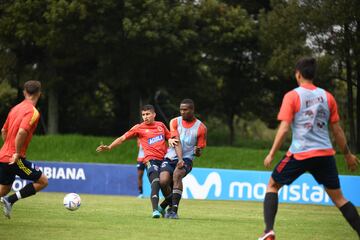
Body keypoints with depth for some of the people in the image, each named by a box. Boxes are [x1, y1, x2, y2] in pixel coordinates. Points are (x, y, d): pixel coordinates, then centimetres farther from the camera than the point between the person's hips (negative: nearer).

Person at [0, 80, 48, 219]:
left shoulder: (16, 108, 13)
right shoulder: (32, 112, -13)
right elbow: (22, 132, -27)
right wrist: (17, 153, -19)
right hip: (15, 159, -8)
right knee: (42, 181, 1)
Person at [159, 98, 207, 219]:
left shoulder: (201, 128, 0)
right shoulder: (175, 122, 4)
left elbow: (199, 153, 4)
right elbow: (176, 142, -8)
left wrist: (197, 151, -21)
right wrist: (179, 159, -22)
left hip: (187, 159, -2)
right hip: (171, 158, 2)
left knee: (177, 174, -33)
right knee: (163, 181, -21)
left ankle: (174, 209, -34)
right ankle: (171, 205, 10)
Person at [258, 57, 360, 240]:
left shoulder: (292, 96, -3)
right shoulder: (327, 97, 8)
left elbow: (284, 129, -10)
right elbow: (337, 130, 13)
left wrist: (271, 154, -4)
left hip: (300, 154, -3)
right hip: (325, 153, 3)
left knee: (272, 185, 13)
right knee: (338, 197, 12)